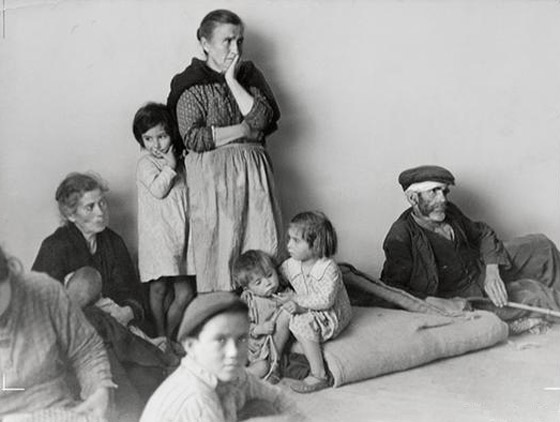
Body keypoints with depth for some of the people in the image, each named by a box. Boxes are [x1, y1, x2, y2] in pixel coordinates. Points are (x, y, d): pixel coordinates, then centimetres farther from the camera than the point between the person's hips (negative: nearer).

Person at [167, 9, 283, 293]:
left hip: (253, 172, 4)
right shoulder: (191, 85, 0)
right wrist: (244, 130, -7)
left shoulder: (250, 75, 13)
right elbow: (193, 138, -12)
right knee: (218, 249, -3)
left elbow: (262, 118, -5)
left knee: (262, 247, -1)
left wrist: (232, 80, -6)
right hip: (212, 176, -4)